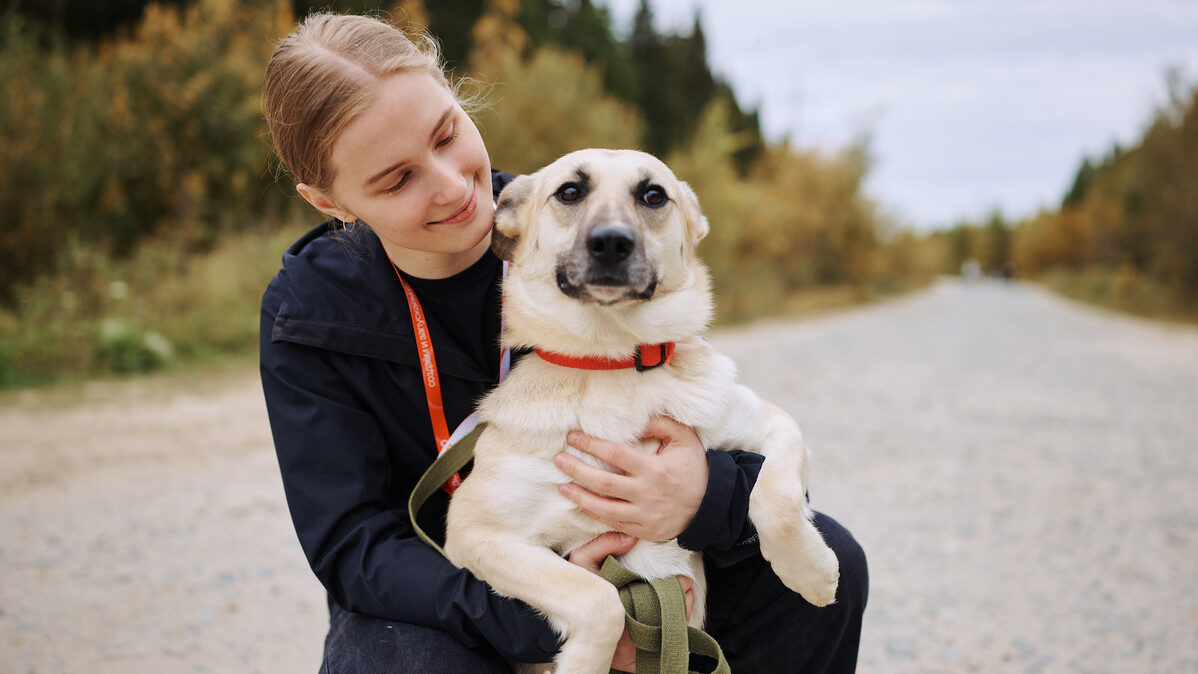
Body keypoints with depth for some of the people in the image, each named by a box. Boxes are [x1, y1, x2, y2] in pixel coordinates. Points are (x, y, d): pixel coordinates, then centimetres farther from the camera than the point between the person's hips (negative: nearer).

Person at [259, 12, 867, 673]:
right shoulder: (306, 314, -14)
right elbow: (353, 544, -17)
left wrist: (707, 498, -37)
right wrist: (538, 617, -33)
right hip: (432, 603, -1)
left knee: (825, 561, -18)